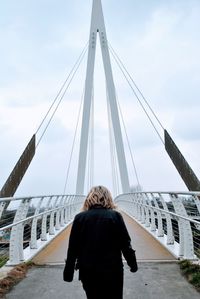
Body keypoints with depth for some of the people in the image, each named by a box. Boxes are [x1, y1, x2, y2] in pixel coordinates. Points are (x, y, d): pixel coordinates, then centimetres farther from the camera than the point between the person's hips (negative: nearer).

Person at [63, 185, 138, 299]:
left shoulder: (79, 218, -7)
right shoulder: (115, 216, -11)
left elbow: (73, 248, -4)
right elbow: (125, 244, -7)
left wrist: (68, 272, 6)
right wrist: (133, 263, 7)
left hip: (88, 271, 2)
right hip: (112, 270, -1)